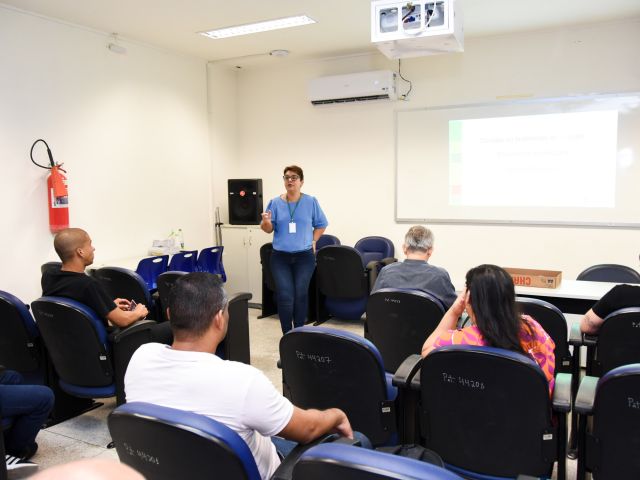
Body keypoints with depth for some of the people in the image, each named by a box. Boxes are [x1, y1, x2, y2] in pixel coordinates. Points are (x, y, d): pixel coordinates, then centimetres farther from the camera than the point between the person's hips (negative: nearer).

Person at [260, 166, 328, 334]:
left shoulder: (311, 202, 0)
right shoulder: (275, 203, 2)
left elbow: (321, 224, 10)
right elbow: (268, 229, 2)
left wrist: (313, 241, 1)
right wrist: (266, 222, -18)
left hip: (304, 256, 0)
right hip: (280, 257, 0)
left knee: (301, 295, 4)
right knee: (285, 296, -4)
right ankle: (287, 334, 8)